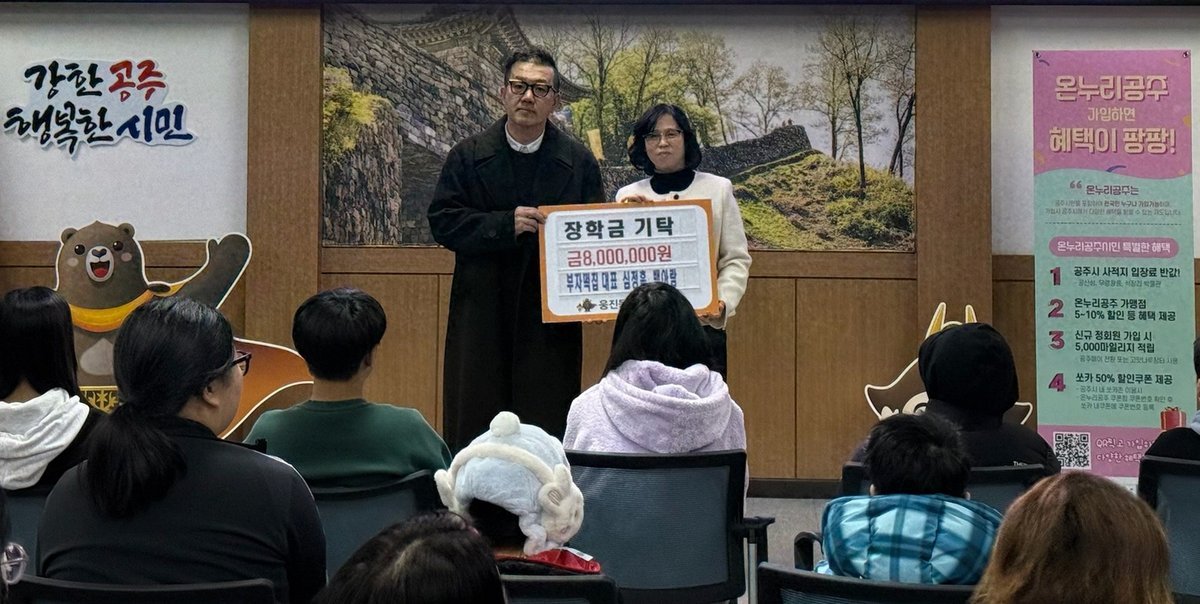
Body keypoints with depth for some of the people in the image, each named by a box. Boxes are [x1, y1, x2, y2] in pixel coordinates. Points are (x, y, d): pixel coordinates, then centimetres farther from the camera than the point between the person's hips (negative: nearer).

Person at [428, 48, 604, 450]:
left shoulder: (579, 163, 5)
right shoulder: (469, 157, 4)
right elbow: (442, 221, -3)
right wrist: (505, 225, -17)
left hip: (551, 319, 0)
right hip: (481, 316, 0)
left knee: (548, 432, 3)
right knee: (471, 430, 3)